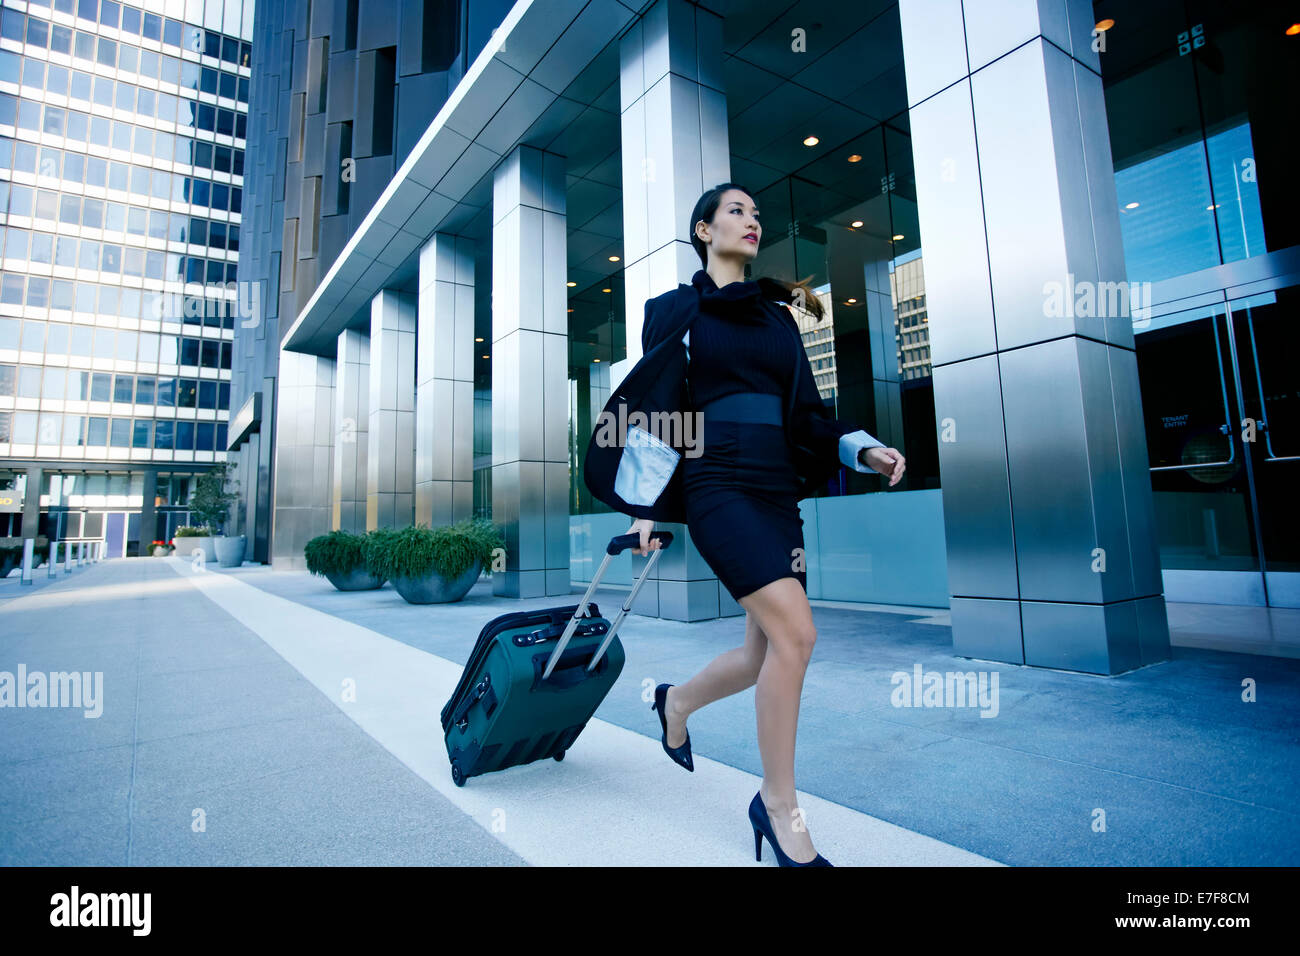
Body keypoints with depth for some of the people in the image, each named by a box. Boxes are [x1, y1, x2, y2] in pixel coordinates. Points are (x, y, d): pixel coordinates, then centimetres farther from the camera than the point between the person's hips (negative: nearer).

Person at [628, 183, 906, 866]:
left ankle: (676, 701, 35)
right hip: (717, 484, -6)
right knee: (794, 632, -19)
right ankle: (778, 807, 2)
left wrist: (866, 450, 0)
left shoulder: (777, 316, 20)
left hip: (779, 491, 6)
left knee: (771, 652, 5)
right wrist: (644, 508, -4)